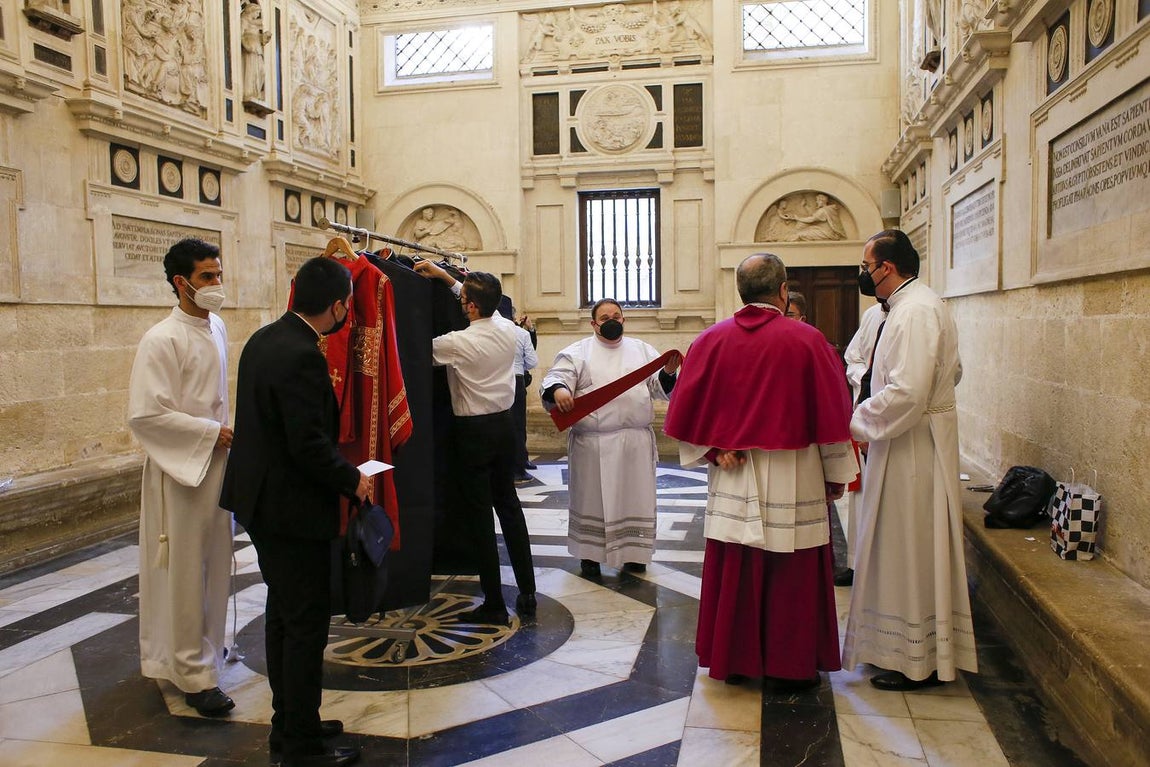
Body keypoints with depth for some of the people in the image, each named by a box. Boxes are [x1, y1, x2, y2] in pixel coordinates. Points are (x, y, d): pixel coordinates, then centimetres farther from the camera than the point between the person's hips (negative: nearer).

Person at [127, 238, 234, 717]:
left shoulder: (216, 328, 7)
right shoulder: (162, 340, -17)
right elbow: (144, 414, -21)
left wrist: (228, 432, 11)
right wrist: (211, 433, -17)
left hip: (216, 462, 7)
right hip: (180, 469, -7)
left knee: (213, 563, 17)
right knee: (184, 570, 3)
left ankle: (205, 644, 36)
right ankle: (192, 673, 14)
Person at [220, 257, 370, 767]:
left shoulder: (264, 339, 7)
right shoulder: (302, 356, -24)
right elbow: (309, 443, -26)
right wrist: (352, 480, -9)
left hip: (261, 497, 10)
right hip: (293, 507, -10)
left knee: (283, 615, 19)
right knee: (306, 623, 2)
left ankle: (287, 723, 33)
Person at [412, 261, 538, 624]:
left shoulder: (458, 342, -18)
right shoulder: (508, 330, -2)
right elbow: (483, 308, 17)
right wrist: (445, 276, 18)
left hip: (473, 431, -6)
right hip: (504, 425, 6)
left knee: (480, 514, 1)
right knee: (509, 505, 13)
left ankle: (494, 604, 8)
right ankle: (527, 594, 16)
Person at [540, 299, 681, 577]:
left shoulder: (642, 350, 11)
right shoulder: (577, 353, 2)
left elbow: (660, 388, 8)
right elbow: (555, 378, -9)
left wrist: (668, 374, -14)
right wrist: (558, 390, -32)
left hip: (636, 441, 3)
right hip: (593, 443, -3)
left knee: (635, 497, 10)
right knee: (592, 497, 6)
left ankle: (633, 552, 25)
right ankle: (589, 553, 21)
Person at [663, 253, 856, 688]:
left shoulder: (711, 340, -3)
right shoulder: (807, 340, -8)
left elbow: (686, 409, 0)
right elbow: (832, 413, -3)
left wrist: (713, 450, 3)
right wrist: (836, 474, 6)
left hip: (731, 478, 2)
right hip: (793, 479, -2)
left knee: (733, 571, 12)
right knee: (790, 575, 10)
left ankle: (732, 660, 25)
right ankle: (790, 667, 22)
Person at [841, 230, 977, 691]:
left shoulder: (915, 312, -20)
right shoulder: (918, 304, 13)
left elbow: (907, 392, -29)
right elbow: (951, 372, 21)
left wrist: (855, 422, -16)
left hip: (912, 446, -10)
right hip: (911, 439, 10)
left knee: (911, 552, 1)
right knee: (908, 550, 18)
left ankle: (919, 663, 14)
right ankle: (921, 649, 31)